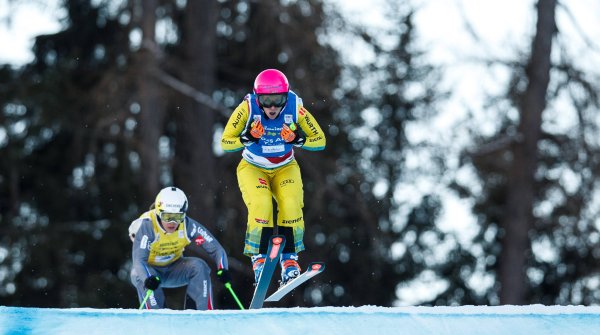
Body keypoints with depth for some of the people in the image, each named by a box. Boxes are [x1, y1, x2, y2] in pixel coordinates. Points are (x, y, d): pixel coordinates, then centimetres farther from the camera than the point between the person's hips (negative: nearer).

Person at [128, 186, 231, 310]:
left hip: (173, 269, 3)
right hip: (149, 269, -3)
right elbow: (139, 260, -38)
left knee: (199, 266, -24)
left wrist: (223, 270, -38)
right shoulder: (147, 225, -30)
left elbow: (216, 249, -18)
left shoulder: (188, 226, -21)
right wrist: (149, 279, -59)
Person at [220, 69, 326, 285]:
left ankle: (289, 258, -9)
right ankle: (258, 256, -13)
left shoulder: (295, 109, -21)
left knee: (292, 204, -24)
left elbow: (320, 140, -12)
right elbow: (225, 143, -18)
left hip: (285, 168, 1)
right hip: (253, 168, -1)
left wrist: (297, 139, -31)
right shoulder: (247, 108, -24)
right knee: (261, 204, -28)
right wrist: (248, 138, -36)